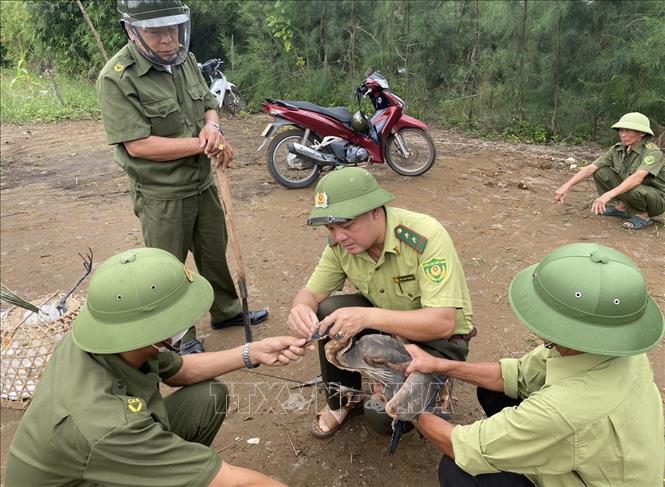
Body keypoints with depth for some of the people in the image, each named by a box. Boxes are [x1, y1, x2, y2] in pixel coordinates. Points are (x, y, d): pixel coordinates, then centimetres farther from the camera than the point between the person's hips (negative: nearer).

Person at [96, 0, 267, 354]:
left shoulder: (185, 60, 1)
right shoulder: (117, 79, -20)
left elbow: (209, 105, 12)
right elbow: (138, 145, -25)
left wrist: (212, 126, -13)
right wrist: (202, 144, -22)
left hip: (203, 183, 7)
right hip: (162, 195, -6)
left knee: (215, 252, 22)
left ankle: (226, 311, 43)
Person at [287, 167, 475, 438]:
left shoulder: (426, 237, -31)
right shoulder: (342, 242, -14)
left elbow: (443, 323, -34)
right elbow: (311, 292, -7)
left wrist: (368, 317, -45)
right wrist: (300, 309, -32)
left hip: (437, 339, -5)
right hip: (386, 322, 6)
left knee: (382, 415, -25)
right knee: (328, 312, -19)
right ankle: (342, 399, 6)